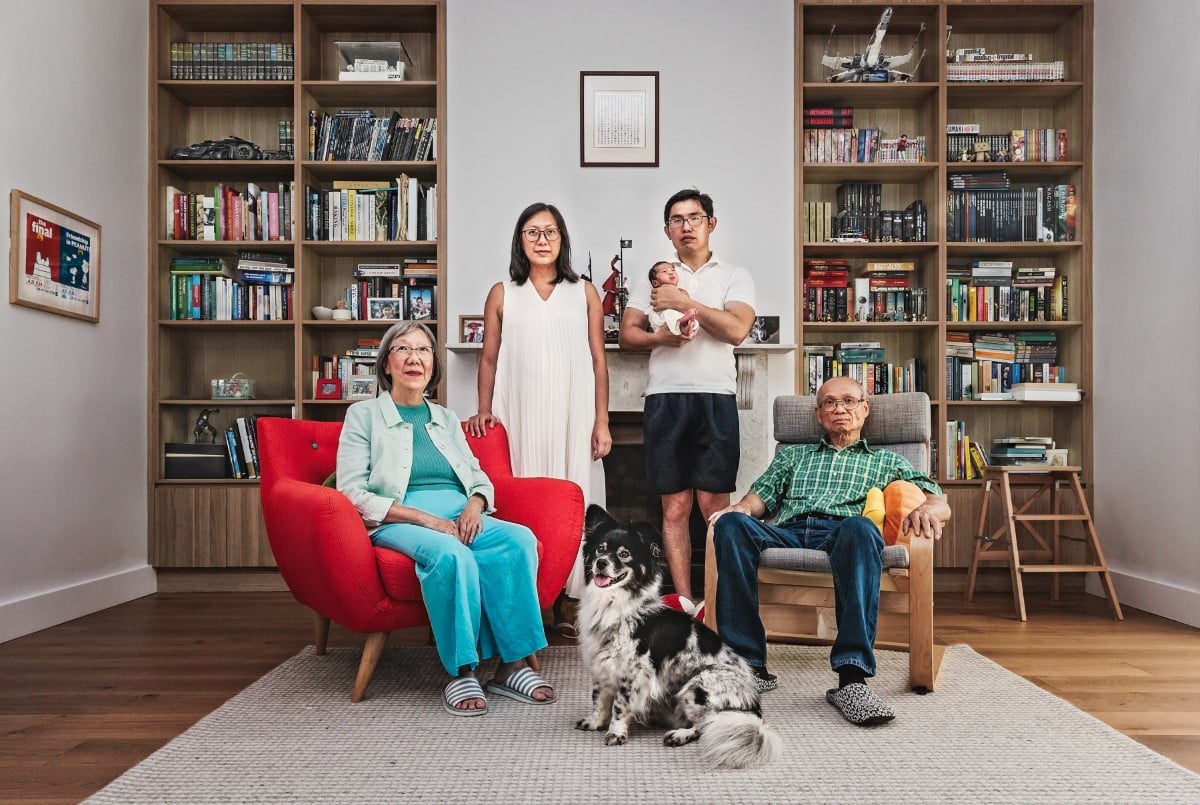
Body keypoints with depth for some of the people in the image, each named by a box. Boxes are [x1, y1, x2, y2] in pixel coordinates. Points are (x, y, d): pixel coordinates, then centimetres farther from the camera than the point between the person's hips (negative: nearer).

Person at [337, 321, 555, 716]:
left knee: (519, 539, -28)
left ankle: (512, 664, -25)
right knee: (451, 553, -38)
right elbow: (352, 492, -4)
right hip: (398, 522, -4)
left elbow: (479, 479, 21)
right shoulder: (364, 415, 8)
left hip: (460, 516, 4)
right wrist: (424, 518, -15)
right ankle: (460, 672, -28)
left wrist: (475, 505, -6)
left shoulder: (446, 418, 23)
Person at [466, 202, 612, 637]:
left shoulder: (584, 293, 8)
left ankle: (562, 603, 11)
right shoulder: (502, 294, 9)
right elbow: (489, 359, 10)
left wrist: (602, 422, 0)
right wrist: (484, 410, -1)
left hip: (571, 415, 0)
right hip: (519, 415, 0)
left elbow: (598, 361, 5)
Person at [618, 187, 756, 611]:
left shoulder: (734, 276, 10)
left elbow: (737, 329, -7)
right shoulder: (652, 277, 16)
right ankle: (684, 598, 10)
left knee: (714, 503, -2)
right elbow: (627, 334, 8)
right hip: (665, 398, 2)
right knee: (674, 505, 3)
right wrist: (661, 337, -11)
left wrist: (684, 303, -7)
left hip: (715, 398, -2)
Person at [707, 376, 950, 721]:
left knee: (860, 527, -39)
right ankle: (749, 665, -32)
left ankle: (852, 677, -44)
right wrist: (738, 508, -3)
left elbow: (942, 505, 20)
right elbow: (762, 495, 21)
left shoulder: (888, 461, 32)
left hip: (841, 533, -1)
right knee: (731, 525, -32)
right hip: (786, 533, 2)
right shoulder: (792, 455, 36)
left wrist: (926, 508, -6)